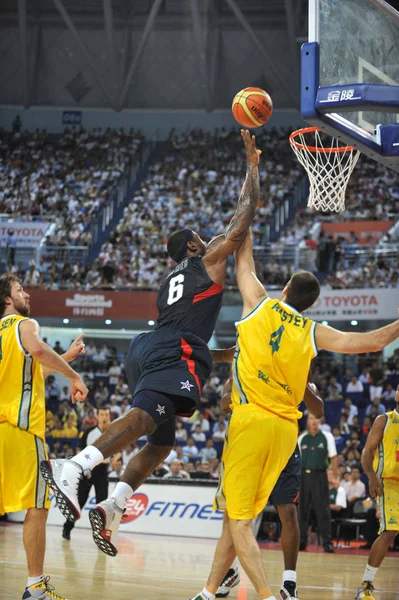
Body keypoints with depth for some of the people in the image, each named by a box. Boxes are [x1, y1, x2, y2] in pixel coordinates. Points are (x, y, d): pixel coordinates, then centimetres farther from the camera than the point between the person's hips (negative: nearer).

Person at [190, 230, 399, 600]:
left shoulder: (261, 305, 3)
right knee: (235, 514, 15)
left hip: (252, 420, -4)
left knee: (238, 519, -5)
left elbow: (244, 263, 19)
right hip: (286, 429, 4)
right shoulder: (314, 333, 8)